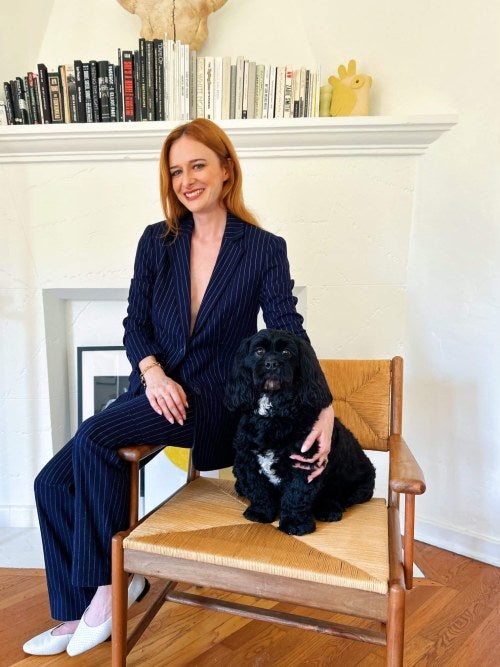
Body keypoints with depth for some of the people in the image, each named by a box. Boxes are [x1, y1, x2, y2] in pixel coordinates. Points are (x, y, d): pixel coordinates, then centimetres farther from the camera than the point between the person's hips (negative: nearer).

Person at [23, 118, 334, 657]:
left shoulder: (264, 249, -5)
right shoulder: (156, 241, 5)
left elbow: (288, 335, -10)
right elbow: (135, 325, 6)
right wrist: (152, 371, -14)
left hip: (214, 400, -5)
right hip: (154, 391, 5)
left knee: (93, 438, -26)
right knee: (53, 483, -6)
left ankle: (114, 578, -5)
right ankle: (76, 616, 13)